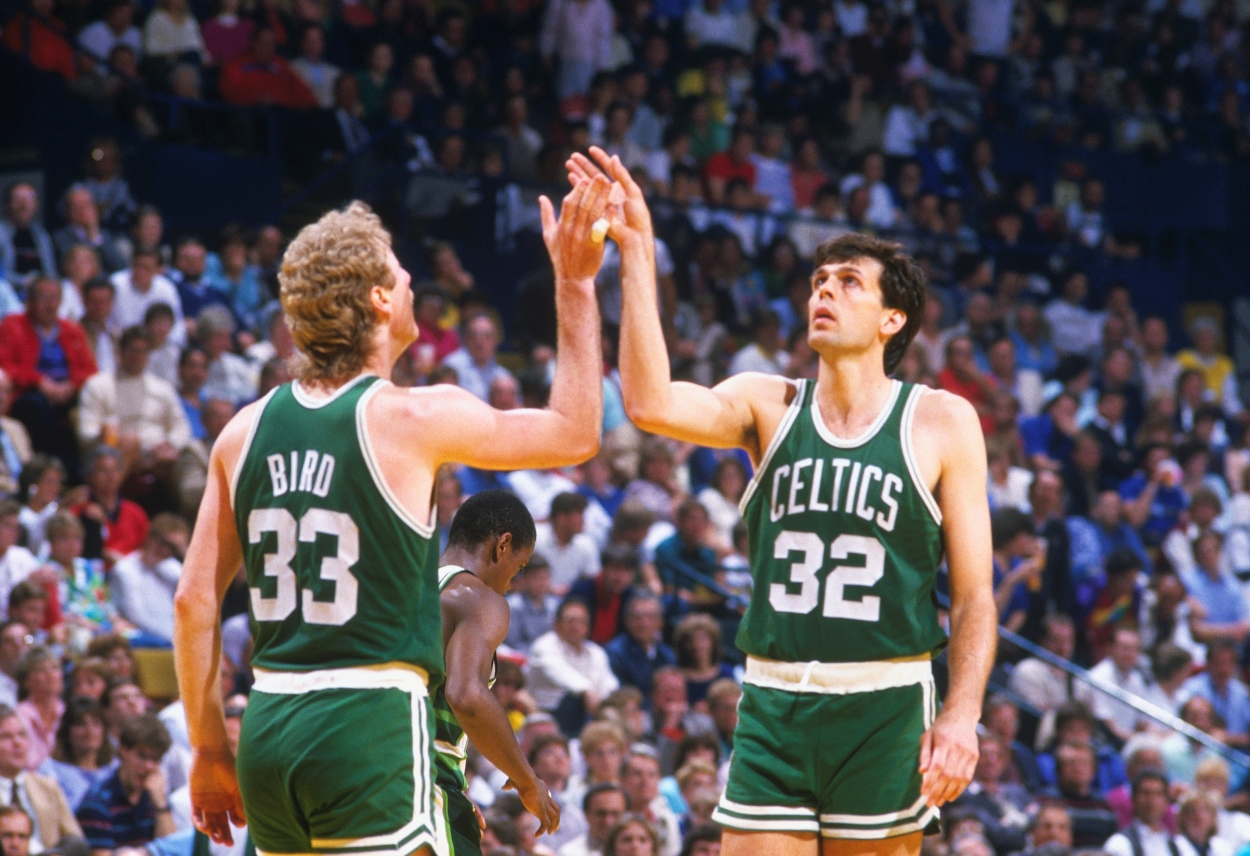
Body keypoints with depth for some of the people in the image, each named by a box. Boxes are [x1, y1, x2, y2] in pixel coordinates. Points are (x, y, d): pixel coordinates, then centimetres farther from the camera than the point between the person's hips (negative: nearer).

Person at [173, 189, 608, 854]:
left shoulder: (245, 431, 7)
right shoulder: (411, 418, -8)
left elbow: (193, 600, 9)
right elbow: (575, 434, 6)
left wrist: (208, 748, 16)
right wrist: (574, 282, 12)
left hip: (269, 725, 6)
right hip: (371, 725, -6)